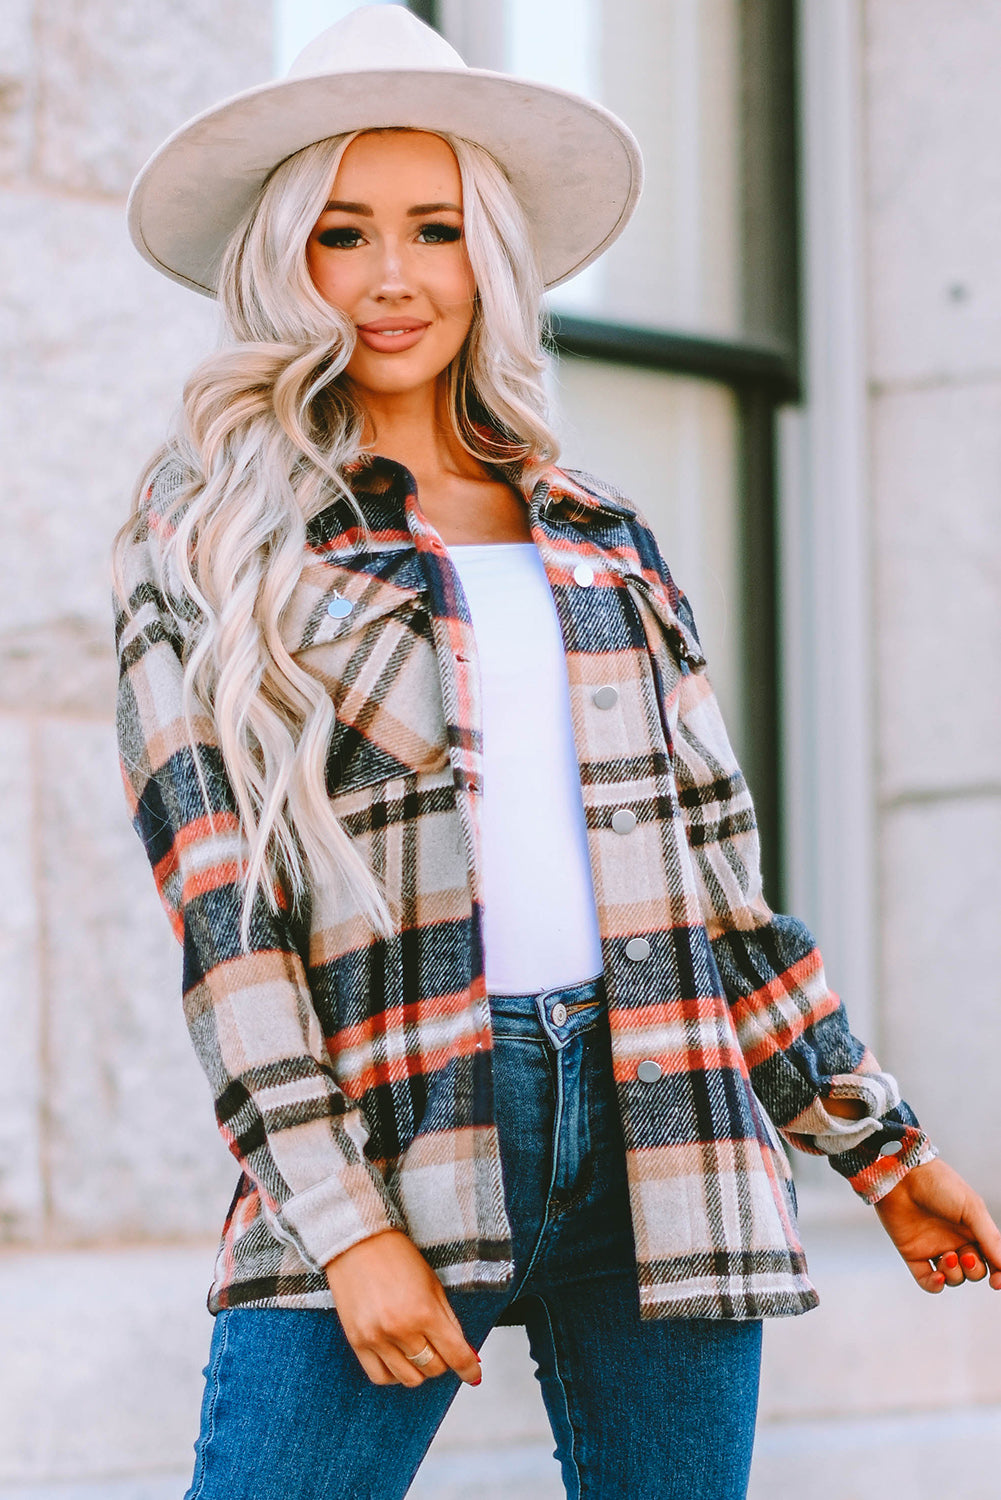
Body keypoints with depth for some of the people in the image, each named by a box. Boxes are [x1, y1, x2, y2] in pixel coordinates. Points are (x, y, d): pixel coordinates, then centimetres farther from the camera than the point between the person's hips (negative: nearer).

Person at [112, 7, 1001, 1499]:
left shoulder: (600, 537, 17)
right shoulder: (206, 525, 6)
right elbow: (215, 901, -2)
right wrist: (346, 1225, -12)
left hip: (661, 1134, 4)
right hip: (391, 1141, -4)